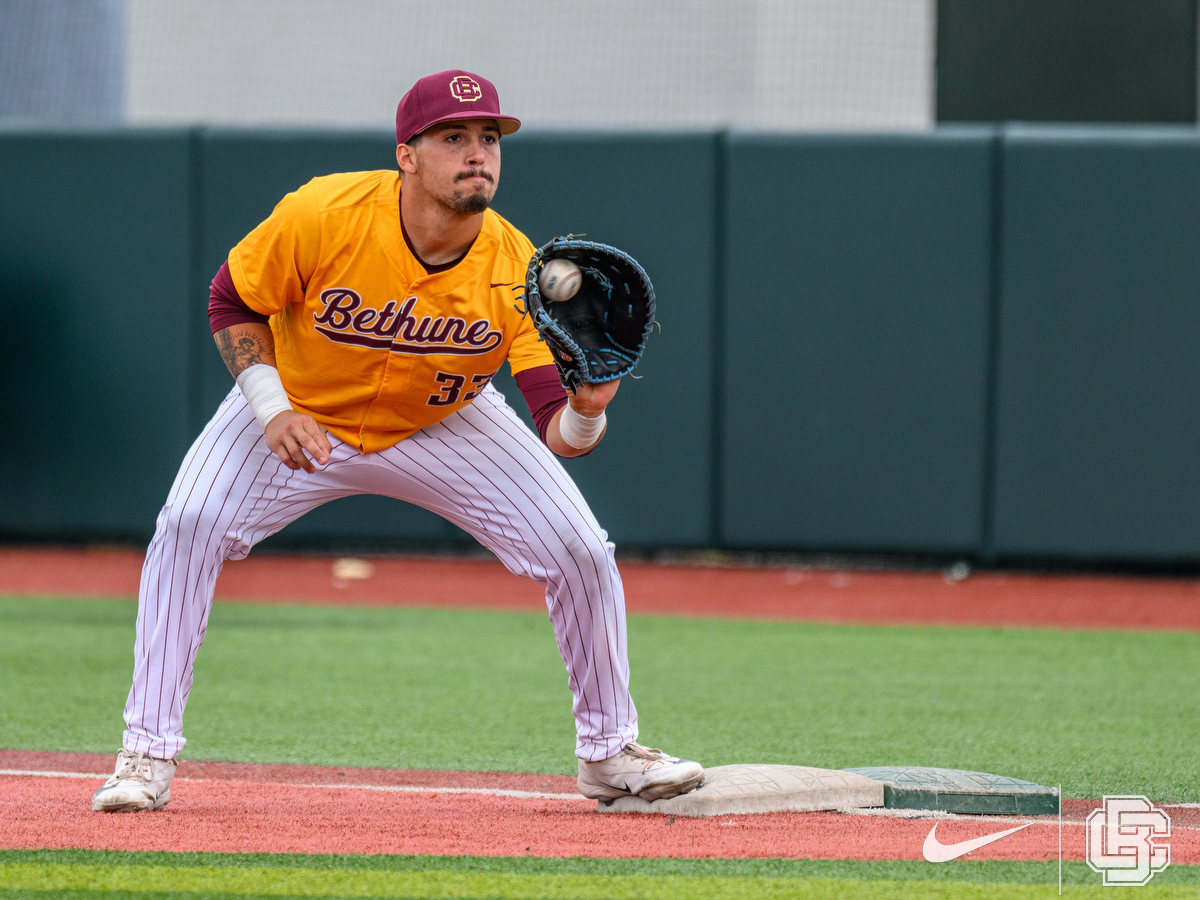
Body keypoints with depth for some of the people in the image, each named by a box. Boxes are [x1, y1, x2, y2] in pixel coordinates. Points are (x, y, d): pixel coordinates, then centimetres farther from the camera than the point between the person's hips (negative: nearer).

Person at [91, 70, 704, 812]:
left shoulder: (518, 271, -27)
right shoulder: (321, 217, -30)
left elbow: (558, 430, -28)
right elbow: (233, 302, -12)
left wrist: (584, 413, -52)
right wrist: (271, 408, -26)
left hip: (443, 424, 1)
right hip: (301, 412, -1)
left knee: (581, 550, -9)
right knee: (189, 526, -24)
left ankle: (609, 751, 14)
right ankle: (148, 756, -14)